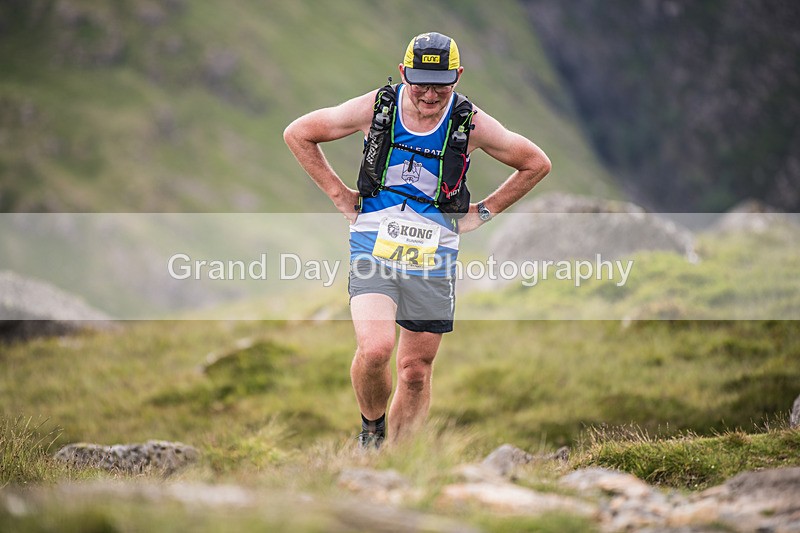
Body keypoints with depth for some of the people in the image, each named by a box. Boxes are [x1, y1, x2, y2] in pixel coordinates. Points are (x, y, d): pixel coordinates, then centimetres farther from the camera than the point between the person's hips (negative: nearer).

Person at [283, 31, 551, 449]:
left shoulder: (471, 124, -7)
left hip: (433, 258, 1)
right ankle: (371, 429, 7)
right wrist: (339, 194, 3)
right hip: (373, 248, -1)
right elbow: (297, 134, 5)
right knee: (375, 349, -22)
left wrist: (484, 212, 5)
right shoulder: (375, 108, -7)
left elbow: (536, 164, 8)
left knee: (416, 371, 6)